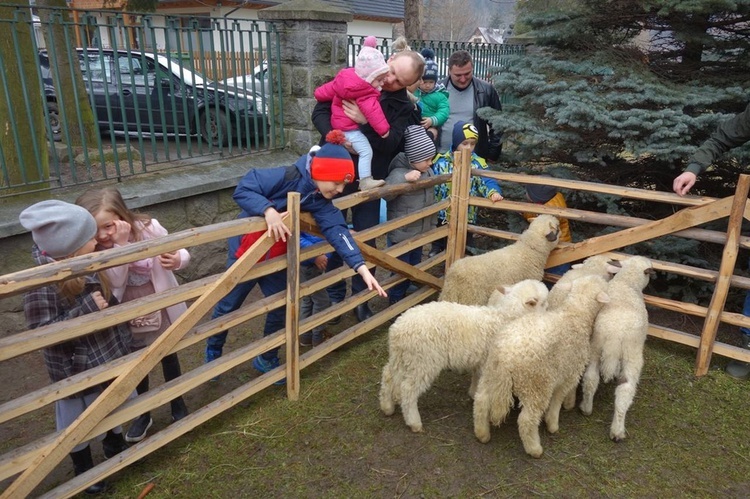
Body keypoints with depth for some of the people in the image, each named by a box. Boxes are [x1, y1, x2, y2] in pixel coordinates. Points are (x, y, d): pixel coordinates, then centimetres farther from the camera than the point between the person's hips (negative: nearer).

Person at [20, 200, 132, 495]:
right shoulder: (41, 284, -29)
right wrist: (87, 309, -31)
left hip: (112, 354, 7)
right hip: (77, 369, -7)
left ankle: (115, 444, 57)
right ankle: (84, 468, 46)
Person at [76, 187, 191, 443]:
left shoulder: (149, 228, -21)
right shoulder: (93, 249, -18)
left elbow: (182, 254, -11)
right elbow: (115, 280, -29)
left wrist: (177, 260, -35)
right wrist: (120, 245, -40)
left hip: (162, 311, -1)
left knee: (169, 359, 19)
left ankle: (178, 407, 44)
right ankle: (143, 415, 44)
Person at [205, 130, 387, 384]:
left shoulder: (321, 200, -10)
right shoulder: (286, 177, -28)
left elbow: (337, 230, -22)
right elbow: (242, 190, -28)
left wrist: (361, 267, -34)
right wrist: (269, 210, -45)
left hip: (277, 259, 6)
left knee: (281, 309, 11)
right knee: (228, 306, 11)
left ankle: (266, 359, 35)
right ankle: (213, 353, 39)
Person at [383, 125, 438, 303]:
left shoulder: (428, 172, 4)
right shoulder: (399, 173, -22)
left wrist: (432, 224, 20)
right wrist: (405, 178, -44)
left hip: (420, 231, 8)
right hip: (401, 233, -8)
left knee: (415, 265, 22)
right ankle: (396, 299, 25)